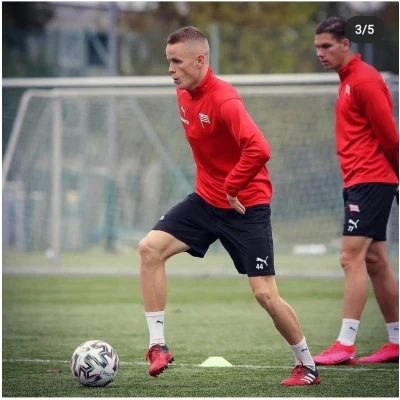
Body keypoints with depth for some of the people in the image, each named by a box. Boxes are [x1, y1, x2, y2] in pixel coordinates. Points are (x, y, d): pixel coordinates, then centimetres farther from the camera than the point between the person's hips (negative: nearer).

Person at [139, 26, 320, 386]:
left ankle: (308, 367, 13)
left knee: (265, 293, -7)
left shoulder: (224, 100, -23)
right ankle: (158, 346, -5)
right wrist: (210, 183, 13)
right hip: (206, 200, 8)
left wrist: (232, 187, -22)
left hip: (245, 206, -8)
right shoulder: (184, 95, 3)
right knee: (150, 248, -9)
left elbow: (259, 150, -36)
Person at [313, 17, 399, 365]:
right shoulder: (348, 81, 16)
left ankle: (346, 346, -15)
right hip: (358, 181, 10)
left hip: (370, 180, -10)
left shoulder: (365, 80, -14)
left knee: (352, 257, -13)